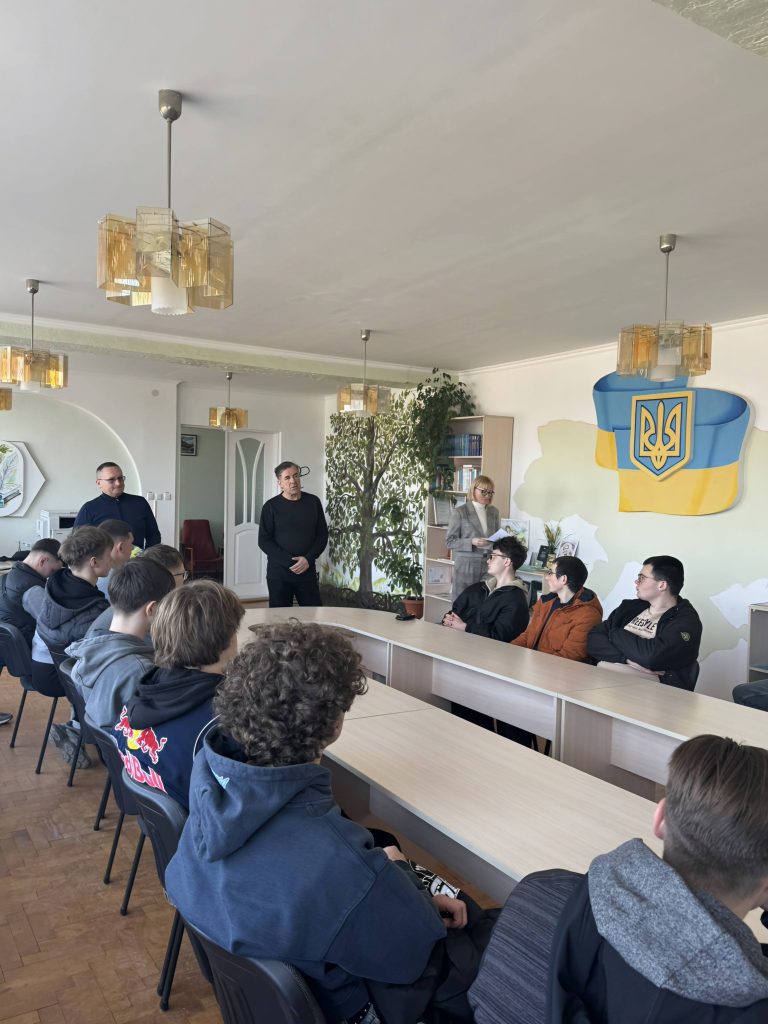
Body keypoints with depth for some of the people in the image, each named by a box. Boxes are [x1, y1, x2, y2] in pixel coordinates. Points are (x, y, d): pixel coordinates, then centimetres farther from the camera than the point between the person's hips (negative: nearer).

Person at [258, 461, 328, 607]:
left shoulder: (313, 502, 5)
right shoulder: (271, 506, -1)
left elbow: (322, 535, 6)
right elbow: (264, 540, -4)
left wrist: (308, 559, -9)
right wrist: (288, 561, -14)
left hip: (307, 570, 2)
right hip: (278, 571, -1)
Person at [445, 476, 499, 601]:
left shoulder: (494, 511, 13)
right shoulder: (459, 512, -2)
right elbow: (449, 541, -5)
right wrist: (472, 542, -18)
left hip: (489, 566, 4)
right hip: (466, 566, -4)